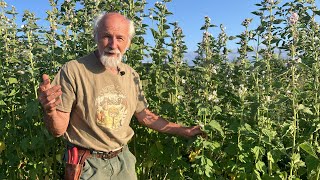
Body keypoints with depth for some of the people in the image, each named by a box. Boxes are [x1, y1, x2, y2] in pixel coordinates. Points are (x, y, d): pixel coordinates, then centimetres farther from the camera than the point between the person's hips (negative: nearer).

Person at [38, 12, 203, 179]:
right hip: (88, 164, -4)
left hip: (123, 159, 5)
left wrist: (184, 131, 8)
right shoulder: (73, 70, -17)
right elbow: (59, 130, -15)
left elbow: (144, 116, 11)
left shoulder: (132, 76, 0)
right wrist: (50, 110, -37)